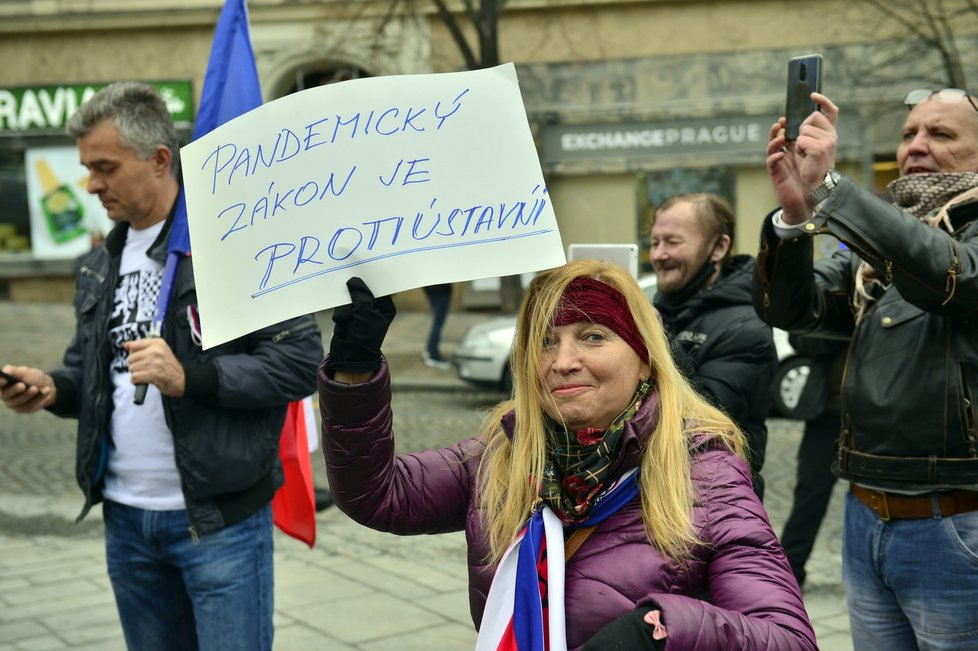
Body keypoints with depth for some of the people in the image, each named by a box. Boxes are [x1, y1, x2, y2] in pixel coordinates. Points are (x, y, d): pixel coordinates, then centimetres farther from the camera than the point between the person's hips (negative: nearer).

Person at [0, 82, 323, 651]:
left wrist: (188, 378, -25)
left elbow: (301, 362, -15)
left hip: (220, 518, -7)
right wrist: (53, 388, -2)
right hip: (125, 518, 7)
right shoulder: (102, 264, 12)